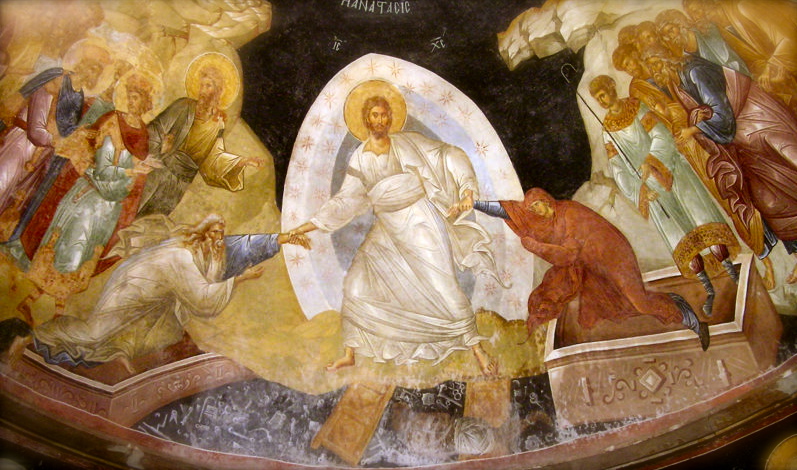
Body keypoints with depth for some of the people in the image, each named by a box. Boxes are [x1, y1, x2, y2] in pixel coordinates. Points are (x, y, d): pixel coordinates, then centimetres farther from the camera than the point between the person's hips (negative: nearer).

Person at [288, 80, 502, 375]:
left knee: (443, 287, -9)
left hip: (420, 223, -4)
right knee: (358, 284, 1)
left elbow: (449, 156, -2)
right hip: (388, 232, 4)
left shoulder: (408, 143, -2)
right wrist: (309, 226, 2)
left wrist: (467, 189, -16)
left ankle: (476, 348, 5)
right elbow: (346, 201, 7)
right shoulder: (360, 159, 6)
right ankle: (349, 354, 14)